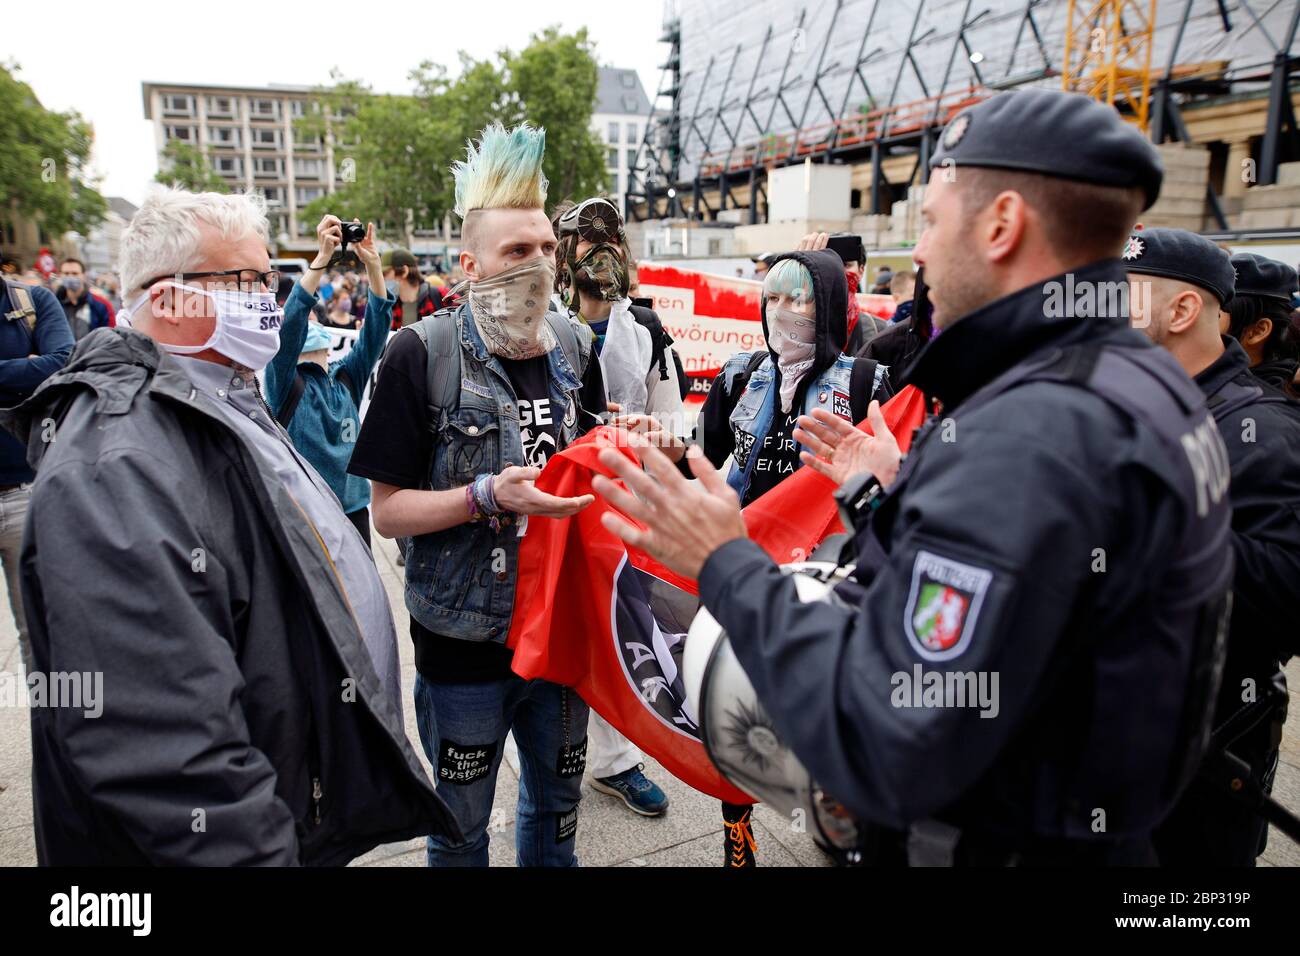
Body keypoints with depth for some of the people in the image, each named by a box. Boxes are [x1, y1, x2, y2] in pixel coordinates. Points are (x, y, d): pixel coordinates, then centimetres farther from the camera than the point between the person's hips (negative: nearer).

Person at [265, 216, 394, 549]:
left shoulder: (346, 378, 9)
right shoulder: (284, 382, -3)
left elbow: (374, 333, 0)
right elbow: (291, 321, -16)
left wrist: (373, 266, -11)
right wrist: (322, 257, -23)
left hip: (353, 506, 4)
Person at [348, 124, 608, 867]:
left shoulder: (574, 345, 2)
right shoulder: (423, 353, -13)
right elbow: (389, 510, -12)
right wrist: (488, 496, -27)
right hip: (465, 642, -4)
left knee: (558, 805, 24)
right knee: (461, 827, 18)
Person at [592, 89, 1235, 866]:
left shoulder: (1029, 435, -31)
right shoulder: (1152, 381, 1)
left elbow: (885, 755, -32)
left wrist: (725, 565, -23)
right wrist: (895, 495, 10)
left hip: (997, 839, -8)